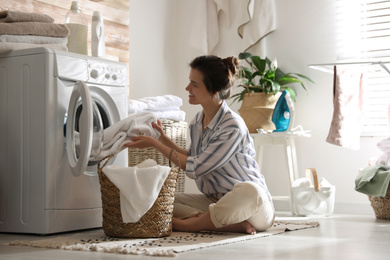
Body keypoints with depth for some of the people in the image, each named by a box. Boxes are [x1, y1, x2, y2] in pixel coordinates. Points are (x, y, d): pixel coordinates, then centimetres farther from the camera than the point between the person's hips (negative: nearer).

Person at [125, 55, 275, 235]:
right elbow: (193, 161, 14)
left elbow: (195, 169, -19)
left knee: (249, 190, -42)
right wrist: (164, 139, 8)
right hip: (215, 201, 7)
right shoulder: (197, 122, 4)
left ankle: (187, 224, -23)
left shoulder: (233, 127, -22)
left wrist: (154, 144, -13)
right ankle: (232, 224, -21)